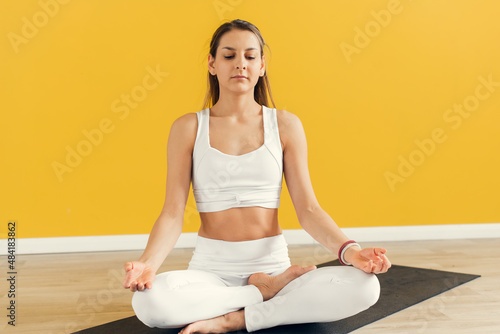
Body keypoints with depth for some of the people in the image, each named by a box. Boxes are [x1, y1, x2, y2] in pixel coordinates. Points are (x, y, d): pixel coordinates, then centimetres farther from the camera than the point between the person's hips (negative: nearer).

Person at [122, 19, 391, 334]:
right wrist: (148, 263, -24)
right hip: (211, 266, 0)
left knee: (365, 286, -25)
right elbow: (172, 214, -4)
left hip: (272, 262, 1)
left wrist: (349, 250, -19)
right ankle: (266, 292, -11)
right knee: (149, 302, -33)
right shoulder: (189, 127, 1)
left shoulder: (285, 124, 3)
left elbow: (308, 208, -1)